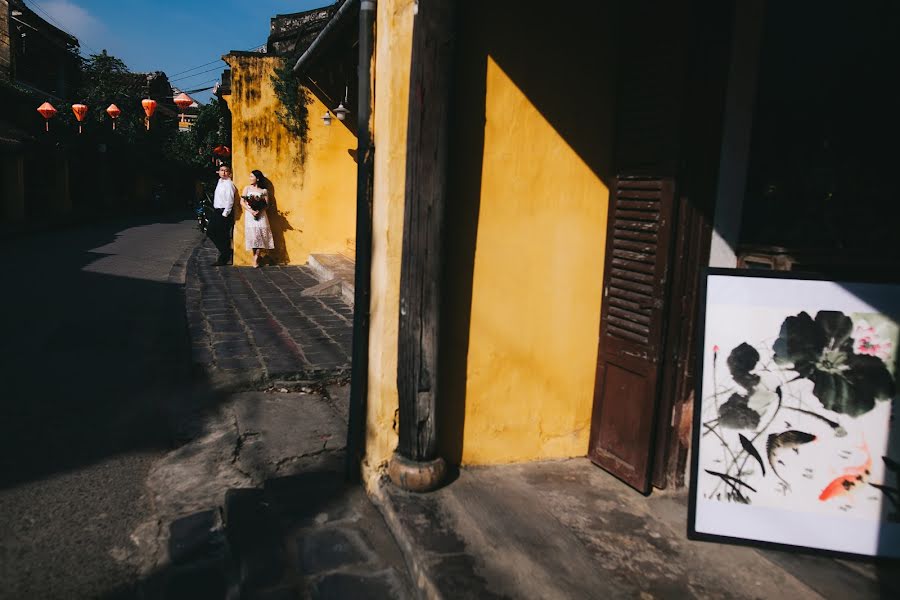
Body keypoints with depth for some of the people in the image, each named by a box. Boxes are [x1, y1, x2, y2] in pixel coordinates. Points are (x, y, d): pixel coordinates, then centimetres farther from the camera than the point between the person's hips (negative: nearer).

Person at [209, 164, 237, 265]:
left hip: (224, 212, -10)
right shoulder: (219, 181, 13)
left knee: (223, 236, -2)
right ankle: (225, 251, 24)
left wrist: (225, 214, -20)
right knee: (210, 232, 14)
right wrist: (216, 211, 15)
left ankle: (223, 259, 10)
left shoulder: (229, 184, -15)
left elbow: (230, 201, -21)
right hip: (216, 211, 10)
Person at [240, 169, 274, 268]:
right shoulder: (247, 188, 9)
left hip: (261, 215, 0)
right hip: (250, 215, 0)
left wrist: (258, 210, -15)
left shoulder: (264, 191, 7)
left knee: (261, 235, -8)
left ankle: (256, 257, -1)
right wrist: (251, 210, -12)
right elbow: (242, 202, 3)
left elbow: (266, 204, 2)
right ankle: (255, 258, 1)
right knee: (252, 236, -6)